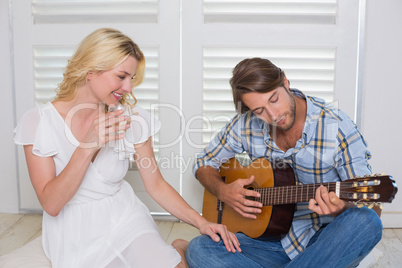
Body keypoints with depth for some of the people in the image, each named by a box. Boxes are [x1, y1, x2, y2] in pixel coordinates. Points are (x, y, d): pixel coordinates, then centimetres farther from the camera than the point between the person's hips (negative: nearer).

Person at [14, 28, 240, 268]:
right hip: (75, 233, 0)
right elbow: (51, 205, -16)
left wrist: (201, 222, -12)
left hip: (125, 219, 1)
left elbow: (156, 185, 0)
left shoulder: (130, 117, -6)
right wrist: (87, 147, -28)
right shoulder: (39, 121, -13)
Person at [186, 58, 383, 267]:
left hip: (323, 242, -1)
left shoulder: (338, 127, -14)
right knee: (198, 250, -21)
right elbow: (204, 164, 11)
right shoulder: (246, 125, -3)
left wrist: (340, 209, -35)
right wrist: (223, 191, -11)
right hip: (271, 239, 2)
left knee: (366, 222, -36)